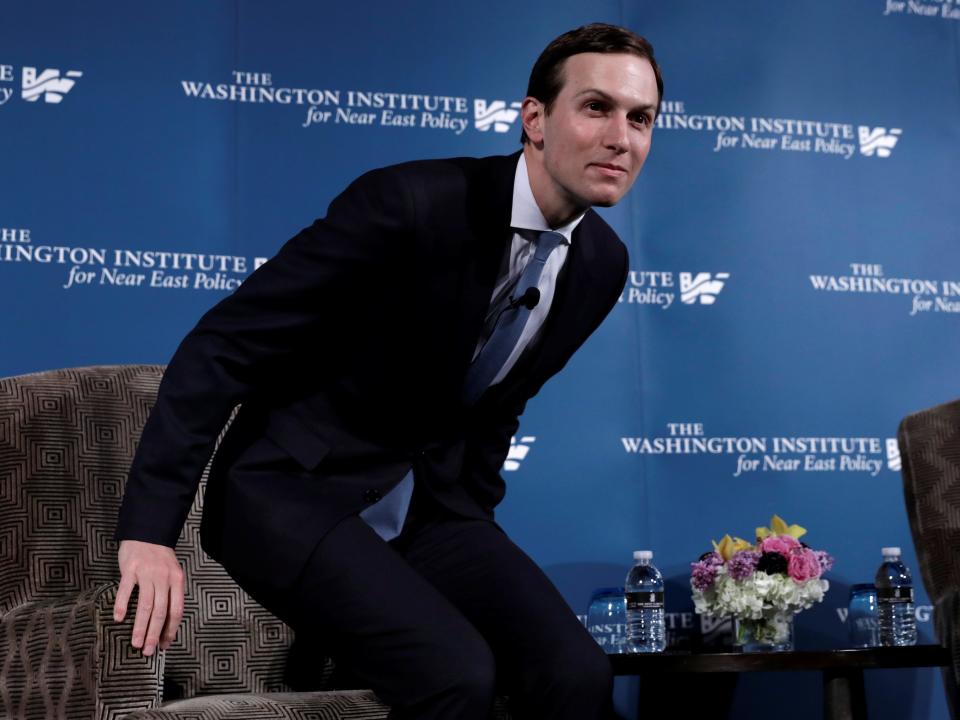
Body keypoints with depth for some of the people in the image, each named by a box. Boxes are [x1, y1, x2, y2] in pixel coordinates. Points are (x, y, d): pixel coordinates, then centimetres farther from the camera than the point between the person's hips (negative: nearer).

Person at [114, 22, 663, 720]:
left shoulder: (602, 263, -1)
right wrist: (148, 531, -23)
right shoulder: (410, 203, -22)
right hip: (299, 488, -6)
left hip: (431, 506, 6)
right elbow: (220, 347, -20)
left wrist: (473, 529, 16)